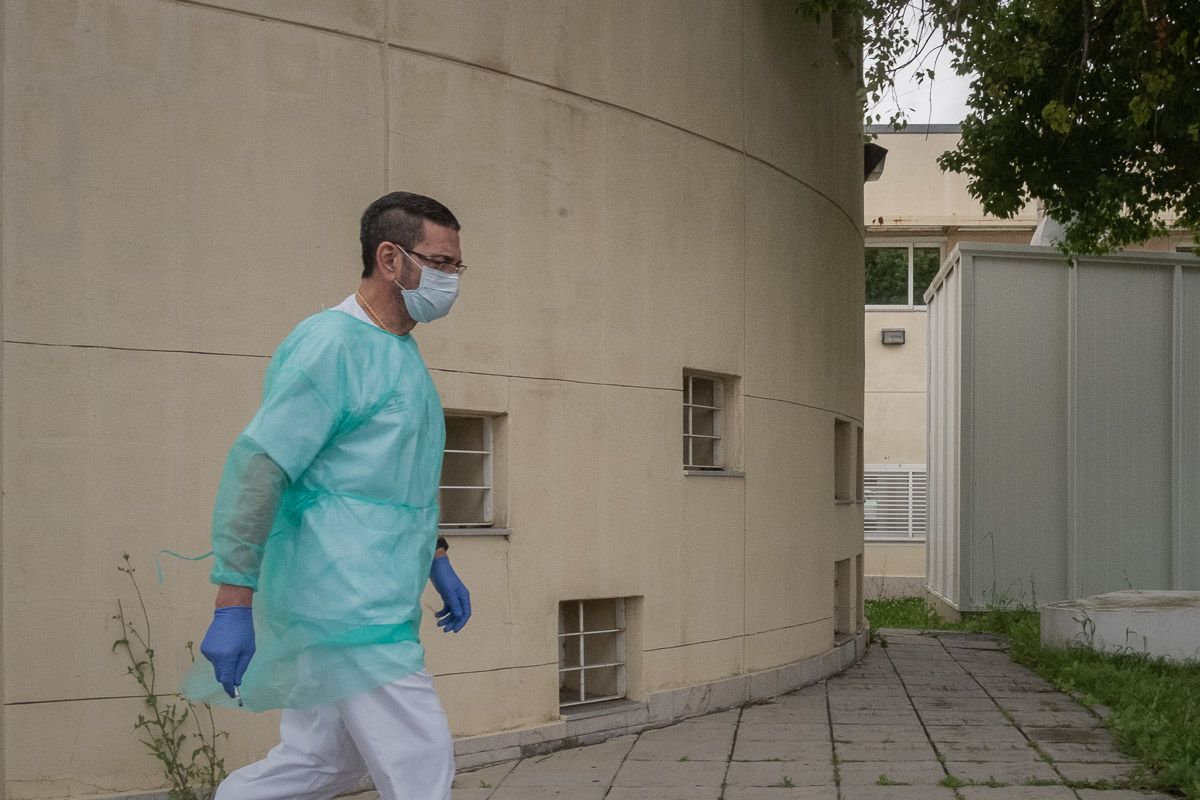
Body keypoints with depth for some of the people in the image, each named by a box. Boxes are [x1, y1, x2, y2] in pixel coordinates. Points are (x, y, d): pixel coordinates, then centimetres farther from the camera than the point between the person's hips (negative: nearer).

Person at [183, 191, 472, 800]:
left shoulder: (404, 354, 16)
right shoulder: (331, 344, -14)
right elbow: (255, 467, -19)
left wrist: (437, 563, 23)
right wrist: (233, 605, -22)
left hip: (379, 605, 9)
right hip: (343, 606, -9)